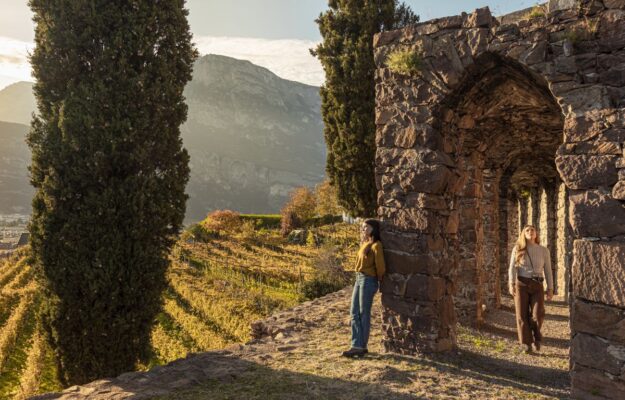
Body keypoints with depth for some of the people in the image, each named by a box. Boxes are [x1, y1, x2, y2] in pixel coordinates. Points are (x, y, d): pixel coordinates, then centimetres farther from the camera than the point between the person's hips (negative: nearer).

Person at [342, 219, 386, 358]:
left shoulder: (375, 245, -13)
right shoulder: (365, 243, 13)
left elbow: (380, 265, -12)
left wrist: (379, 280, 3)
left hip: (368, 281, -8)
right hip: (359, 279, 8)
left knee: (364, 314, 1)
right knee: (354, 313, 9)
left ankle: (362, 346, 12)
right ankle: (356, 345, 15)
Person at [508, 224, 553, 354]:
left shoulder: (544, 250, 7)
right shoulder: (518, 249, 4)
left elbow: (548, 270, 9)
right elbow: (512, 268, -1)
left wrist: (550, 288, 3)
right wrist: (511, 284, -13)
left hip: (537, 285, 1)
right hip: (521, 284, 0)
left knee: (538, 314, -13)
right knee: (522, 315, -2)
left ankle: (536, 335, 18)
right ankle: (526, 344, 11)